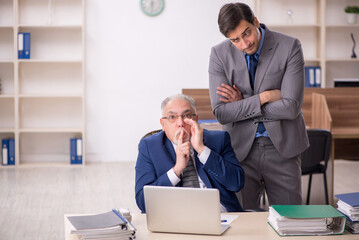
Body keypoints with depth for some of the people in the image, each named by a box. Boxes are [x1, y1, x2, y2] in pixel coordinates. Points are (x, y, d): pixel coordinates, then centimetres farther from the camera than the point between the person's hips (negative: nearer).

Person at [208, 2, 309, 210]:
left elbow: (291, 108, -17)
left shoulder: (289, 47, -10)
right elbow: (221, 113, -10)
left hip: (281, 147, -1)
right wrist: (264, 96, -17)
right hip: (241, 148, 1)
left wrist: (242, 105, -11)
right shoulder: (219, 54, -5)